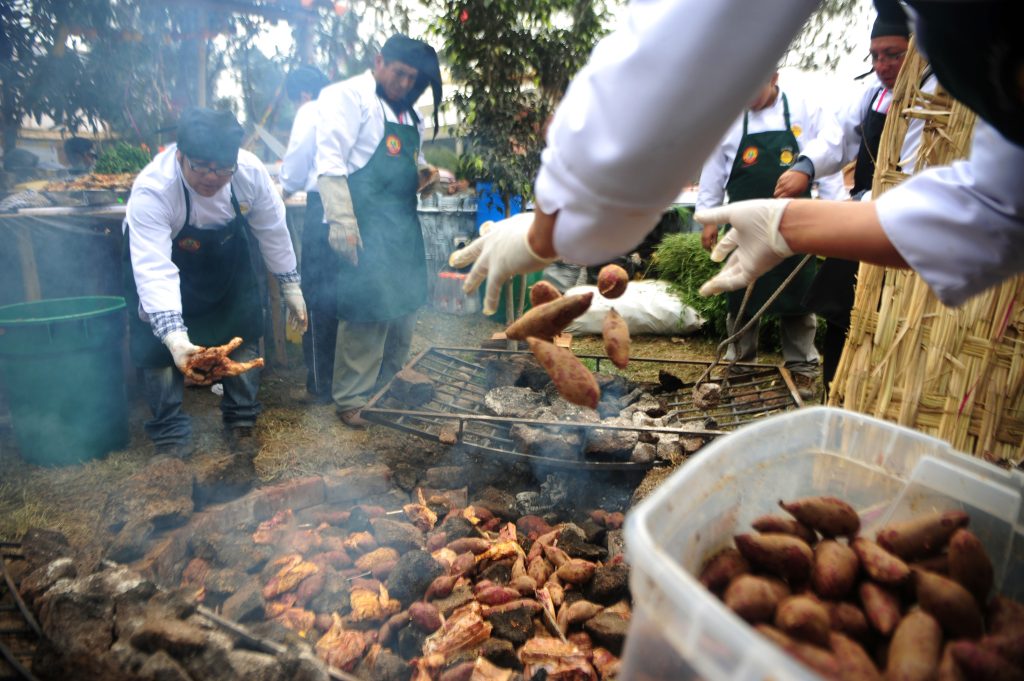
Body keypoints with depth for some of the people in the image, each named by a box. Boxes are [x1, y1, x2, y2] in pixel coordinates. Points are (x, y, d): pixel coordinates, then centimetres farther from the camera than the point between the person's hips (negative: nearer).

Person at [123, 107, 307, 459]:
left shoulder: (250, 172, -28)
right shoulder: (151, 190, -37)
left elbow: (272, 230, -12)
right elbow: (154, 270, -43)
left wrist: (290, 285, -6)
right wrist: (174, 335, -55)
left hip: (226, 256, 3)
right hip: (162, 256, -3)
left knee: (245, 333, 0)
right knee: (158, 346, -10)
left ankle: (241, 422, 17)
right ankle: (170, 436, 8)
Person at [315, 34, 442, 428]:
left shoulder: (406, 113, 19)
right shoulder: (348, 96, -5)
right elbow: (330, 162, -14)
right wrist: (342, 222, -22)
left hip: (404, 226, 9)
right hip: (366, 227, -8)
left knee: (403, 309, 13)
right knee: (367, 314, -6)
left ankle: (388, 389, 29)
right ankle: (351, 399, 9)